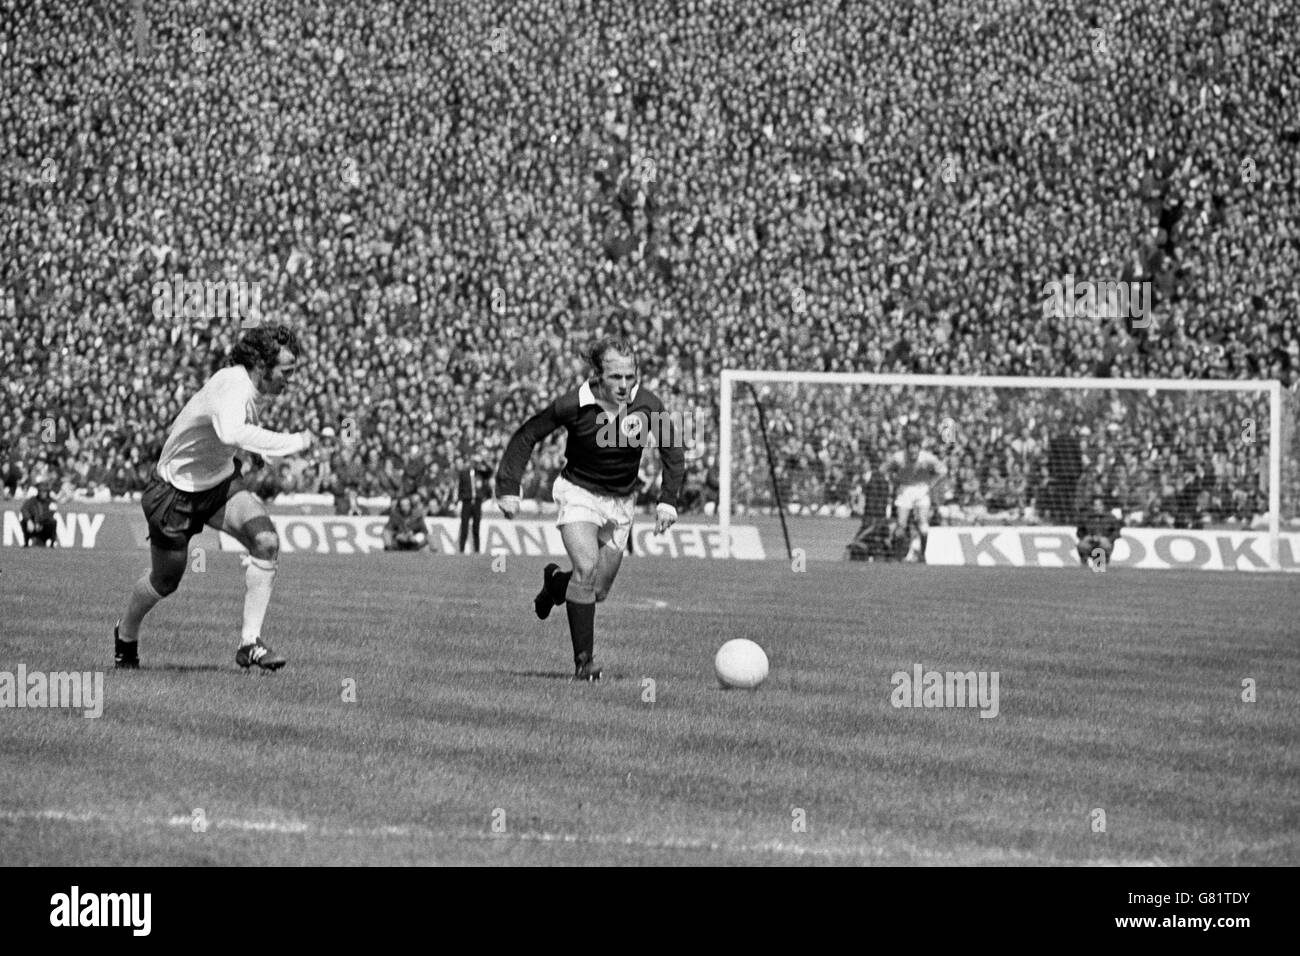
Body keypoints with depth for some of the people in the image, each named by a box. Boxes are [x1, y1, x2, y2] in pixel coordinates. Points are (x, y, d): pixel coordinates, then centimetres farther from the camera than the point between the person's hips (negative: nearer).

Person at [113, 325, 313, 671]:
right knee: (166, 580, 12)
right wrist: (293, 442, -53)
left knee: (266, 541, -19)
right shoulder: (232, 388, -34)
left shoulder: (256, 386, -6)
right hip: (176, 490, -7)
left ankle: (250, 642, -17)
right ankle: (126, 635, 44)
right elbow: (231, 433, -58)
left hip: (221, 482, 7)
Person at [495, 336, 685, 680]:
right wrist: (508, 488, -13)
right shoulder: (573, 405, -21)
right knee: (586, 568, -24)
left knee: (598, 591, 6)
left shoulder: (647, 404, -16)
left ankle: (556, 584, 42)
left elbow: (672, 449, -1)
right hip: (578, 492, -3)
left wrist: (668, 500, -8)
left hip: (621, 500, 3)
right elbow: (526, 436, -8)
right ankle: (584, 661, -16)